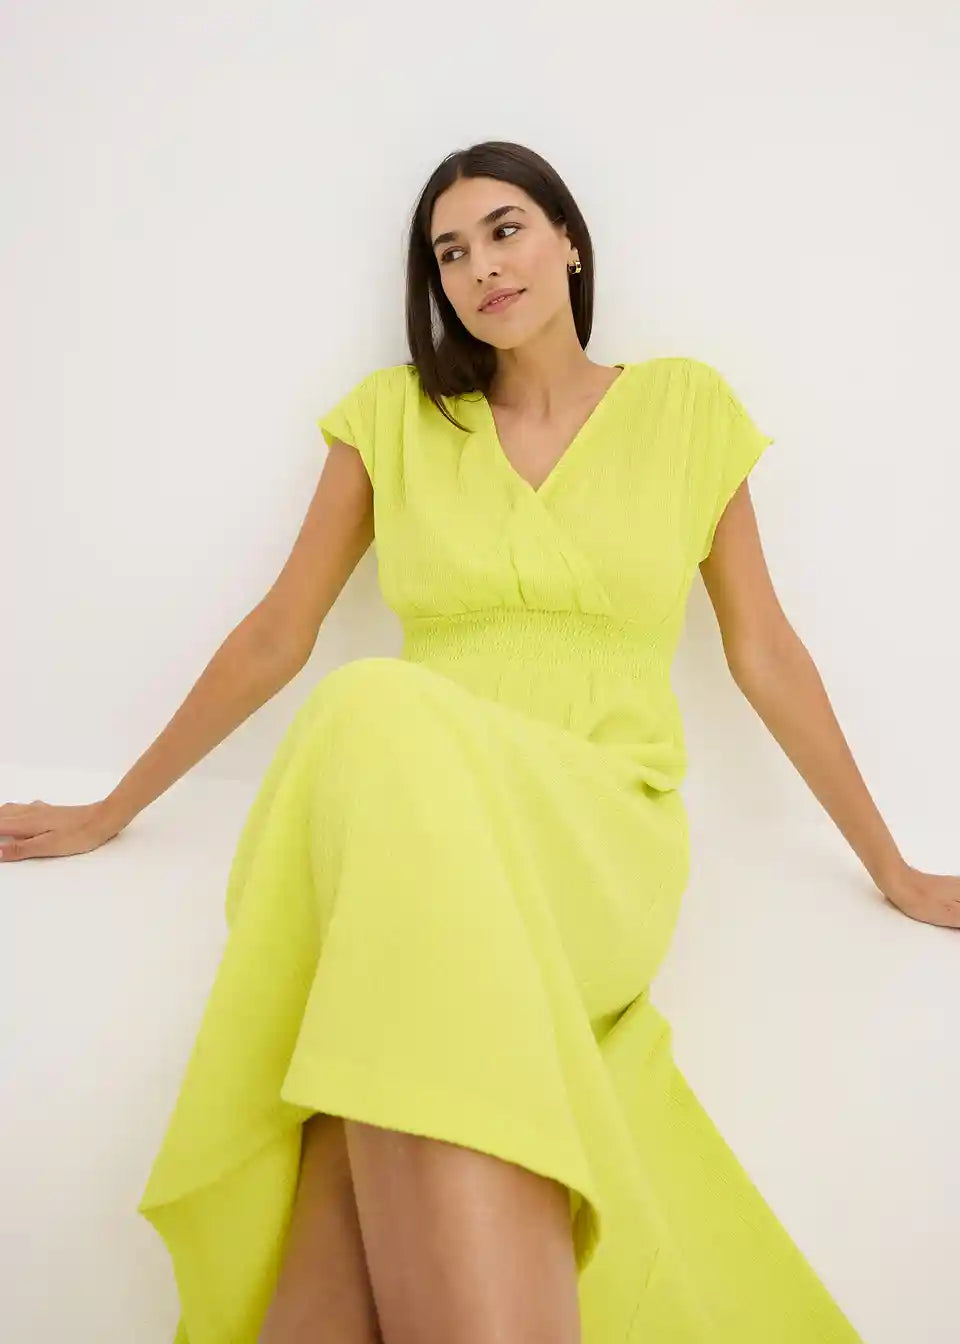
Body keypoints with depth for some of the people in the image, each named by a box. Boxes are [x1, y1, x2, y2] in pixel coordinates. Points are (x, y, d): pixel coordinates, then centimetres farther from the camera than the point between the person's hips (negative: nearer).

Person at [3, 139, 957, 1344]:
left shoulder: (685, 408, 12)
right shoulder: (393, 416, 14)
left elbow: (763, 648, 16)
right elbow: (274, 635, 17)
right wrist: (113, 811, 19)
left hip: (606, 832, -1)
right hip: (410, 813, 1)